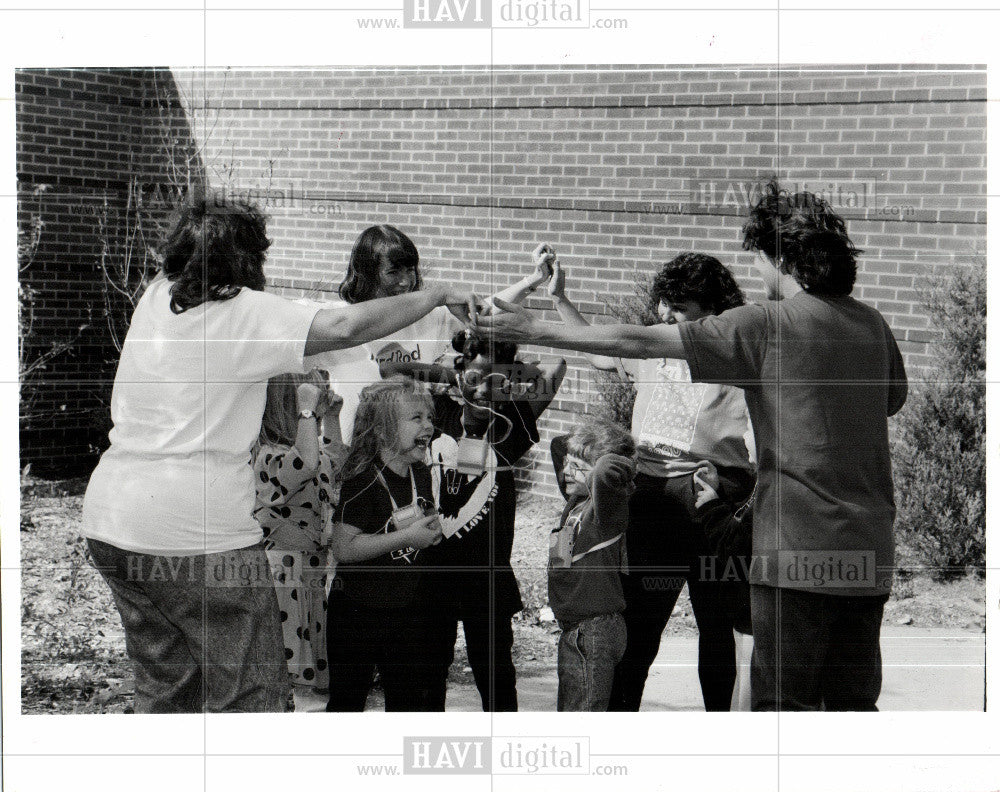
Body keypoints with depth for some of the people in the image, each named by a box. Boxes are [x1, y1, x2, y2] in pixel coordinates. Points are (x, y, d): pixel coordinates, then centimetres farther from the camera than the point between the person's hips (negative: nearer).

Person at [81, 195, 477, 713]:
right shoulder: (246, 311, -10)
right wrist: (438, 296, -7)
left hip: (111, 519, 7)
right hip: (196, 529, -7)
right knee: (251, 690, 3)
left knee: (162, 681, 18)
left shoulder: (155, 297, 9)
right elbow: (345, 328, -18)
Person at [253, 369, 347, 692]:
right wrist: (307, 410, -30)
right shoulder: (269, 455, -19)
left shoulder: (312, 443, 11)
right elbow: (307, 464, -39)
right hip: (288, 566, -9)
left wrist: (332, 420, 17)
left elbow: (339, 470, 28)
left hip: (318, 562, 9)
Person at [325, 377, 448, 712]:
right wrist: (406, 537, -24)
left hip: (409, 606, 6)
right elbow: (344, 548, -25)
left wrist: (433, 529, -1)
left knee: (411, 696, 11)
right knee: (348, 699, 5)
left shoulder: (421, 475, 4)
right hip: (358, 609, -6)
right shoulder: (364, 483, -20)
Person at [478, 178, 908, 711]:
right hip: (869, 550, 6)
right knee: (854, 703, 13)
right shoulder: (873, 325, 8)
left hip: (797, 547, -6)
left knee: (783, 702, 1)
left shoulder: (768, 325, -9)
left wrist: (538, 332, 2)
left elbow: (638, 342, -7)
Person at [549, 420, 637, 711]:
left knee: (583, 712, -6)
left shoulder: (606, 504, -17)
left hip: (597, 629, -10)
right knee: (567, 709, 18)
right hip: (573, 629, 10)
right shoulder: (575, 504, 10)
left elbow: (605, 473, -38)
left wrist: (623, 468, -20)